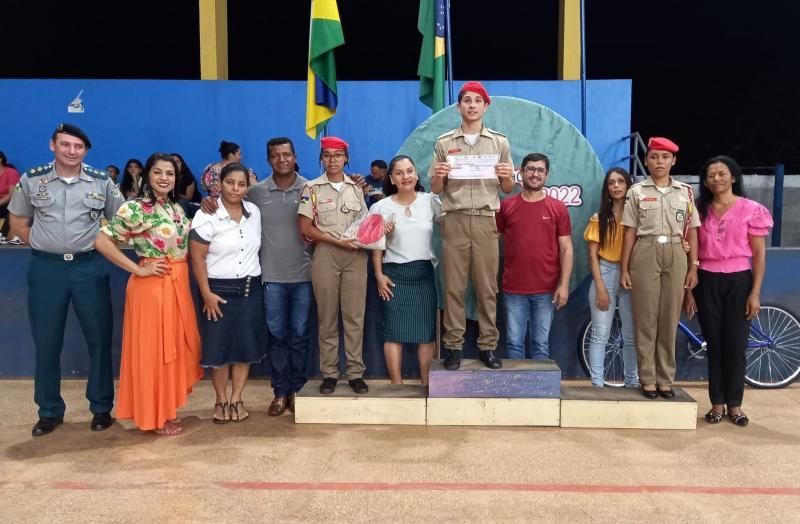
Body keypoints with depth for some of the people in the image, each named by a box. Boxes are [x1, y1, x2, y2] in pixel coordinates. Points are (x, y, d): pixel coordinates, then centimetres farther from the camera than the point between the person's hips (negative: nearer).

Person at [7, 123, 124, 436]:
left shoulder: (102, 182, 1)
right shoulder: (31, 180, 1)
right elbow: (17, 221, 10)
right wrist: (42, 246, 3)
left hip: (89, 267, 0)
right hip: (46, 269, 1)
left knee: (99, 339, 5)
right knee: (46, 342, 8)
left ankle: (102, 408, 19)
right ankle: (50, 411, 23)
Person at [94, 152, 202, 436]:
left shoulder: (176, 207, 10)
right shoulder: (135, 208, -13)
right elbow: (102, 241, -18)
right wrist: (138, 269, -16)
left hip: (179, 284, 8)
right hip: (152, 286, -8)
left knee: (176, 346, 14)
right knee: (152, 349, 2)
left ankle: (169, 409, 28)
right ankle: (155, 417, 14)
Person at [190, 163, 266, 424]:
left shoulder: (254, 212, 4)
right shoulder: (206, 215, -11)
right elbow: (197, 258, -12)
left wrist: (255, 279, 8)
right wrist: (206, 294, -14)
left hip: (250, 289, 4)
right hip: (220, 289, -4)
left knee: (246, 345, 7)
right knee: (219, 346, 4)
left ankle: (236, 399, 20)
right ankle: (221, 400, 20)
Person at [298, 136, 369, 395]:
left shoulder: (356, 188, 10)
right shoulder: (312, 188, 2)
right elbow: (306, 229, -3)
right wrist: (338, 241, -12)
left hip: (355, 256, 2)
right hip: (325, 255, -1)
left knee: (355, 316, 2)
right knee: (327, 317, 3)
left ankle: (356, 372, 9)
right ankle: (329, 373, 13)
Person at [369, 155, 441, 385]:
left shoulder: (430, 201, 3)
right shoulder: (382, 207, -1)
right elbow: (377, 245, 0)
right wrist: (379, 275, -5)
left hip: (424, 272, 2)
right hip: (395, 274, -1)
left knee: (426, 330, 5)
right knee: (394, 330, 1)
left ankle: (426, 384, 15)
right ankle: (397, 385, 10)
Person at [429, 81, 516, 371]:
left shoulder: (499, 142, 10)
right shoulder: (444, 143, 8)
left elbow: (508, 189, 13)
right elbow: (435, 190, 9)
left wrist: (506, 176, -9)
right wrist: (438, 175, -11)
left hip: (486, 220, 1)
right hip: (455, 220, 0)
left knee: (487, 286, 3)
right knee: (454, 287, 1)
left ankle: (488, 346, 11)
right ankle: (454, 346, 9)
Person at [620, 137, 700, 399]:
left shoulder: (685, 192, 9)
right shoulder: (637, 191, 4)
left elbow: (692, 232, 9)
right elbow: (630, 232, 2)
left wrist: (693, 267, 2)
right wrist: (624, 269, -2)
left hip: (675, 256, 2)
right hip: (645, 255, -1)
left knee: (670, 319, 4)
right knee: (646, 318, 1)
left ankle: (665, 379, 14)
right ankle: (648, 379, 9)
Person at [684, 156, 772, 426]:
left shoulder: (752, 209, -1)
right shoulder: (699, 211, 5)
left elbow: (759, 255, -1)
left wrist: (755, 292, -7)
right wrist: (688, 290, 1)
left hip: (739, 281, -2)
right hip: (707, 282, 2)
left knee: (736, 344, 2)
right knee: (714, 343, 6)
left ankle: (734, 404, 15)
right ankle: (717, 403, 15)